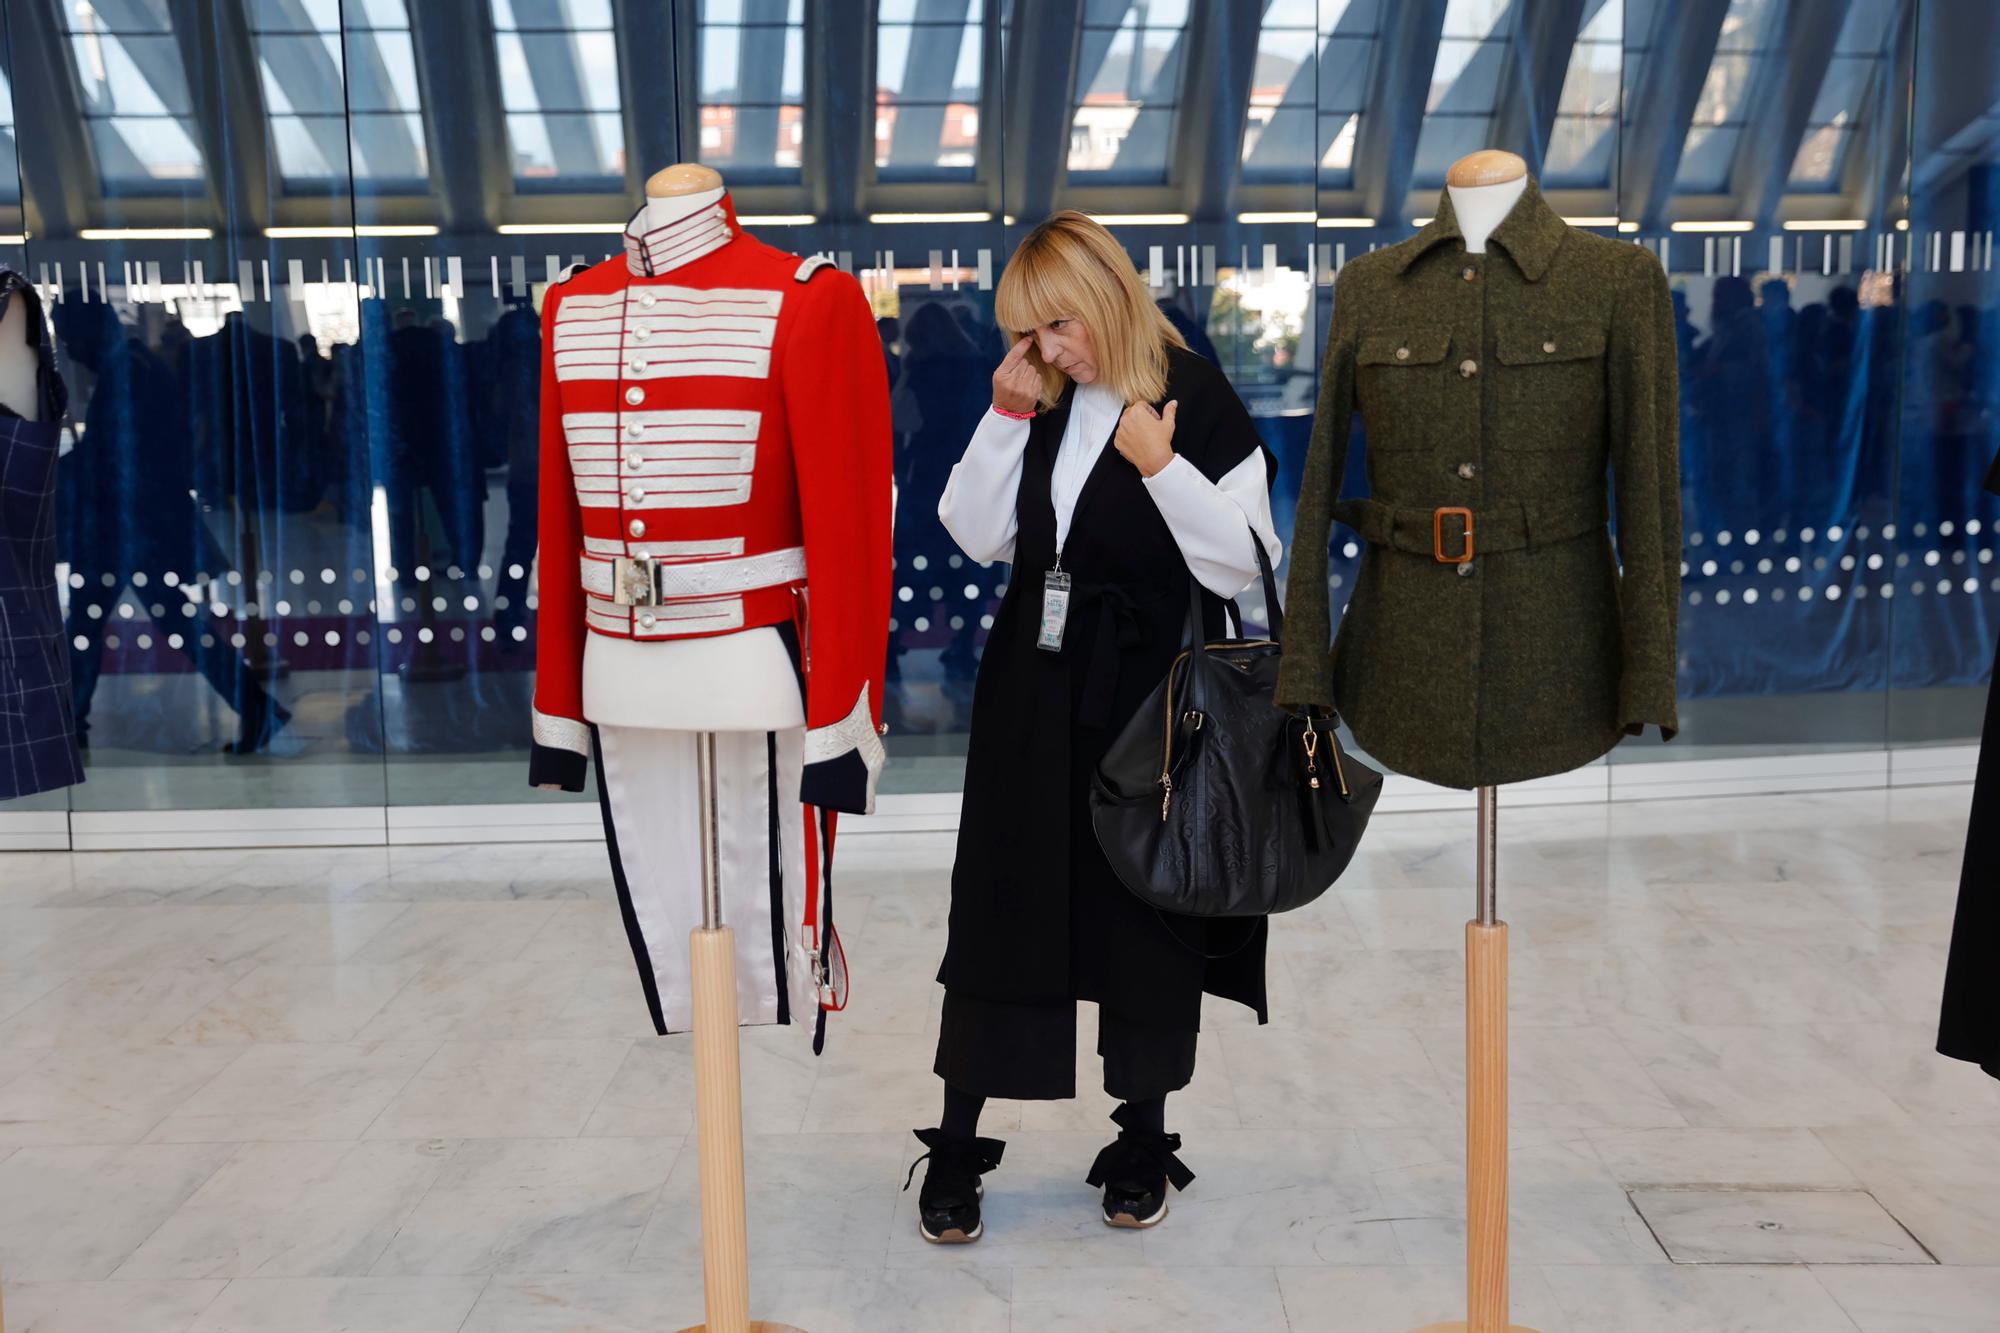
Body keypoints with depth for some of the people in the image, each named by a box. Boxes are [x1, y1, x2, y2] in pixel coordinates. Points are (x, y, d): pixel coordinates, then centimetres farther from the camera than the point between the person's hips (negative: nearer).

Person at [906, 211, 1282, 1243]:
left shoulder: (1200, 402, -8)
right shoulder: (1042, 406, 8)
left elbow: (1239, 566, -12)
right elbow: (977, 537, 3)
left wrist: (1160, 464, -22)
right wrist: (1005, 415, -6)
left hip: (1144, 700, -4)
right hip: (1031, 693, 4)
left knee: (1143, 914, 9)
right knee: (995, 906, 5)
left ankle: (1142, 1141, 28)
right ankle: (956, 1148, 17)